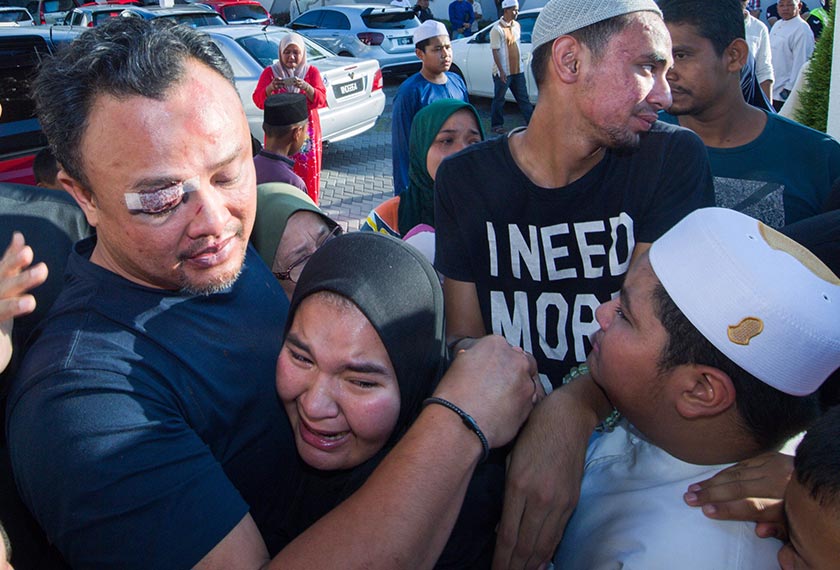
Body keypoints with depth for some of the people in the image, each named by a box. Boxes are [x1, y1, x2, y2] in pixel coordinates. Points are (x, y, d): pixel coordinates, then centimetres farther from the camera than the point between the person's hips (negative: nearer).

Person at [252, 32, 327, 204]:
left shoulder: (312, 71, 5)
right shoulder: (270, 72, 5)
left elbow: (321, 99, -8)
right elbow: (258, 100, -5)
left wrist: (306, 87, -28)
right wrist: (270, 88, -26)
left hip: (306, 131, 0)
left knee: (306, 173, -1)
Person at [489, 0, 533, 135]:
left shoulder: (517, 26, 9)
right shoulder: (497, 29, -14)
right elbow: (495, 51, -16)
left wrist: (520, 58, 16)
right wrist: (501, 71, -20)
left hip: (517, 71, 7)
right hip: (503, 72, -7)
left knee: (523, 98, 10)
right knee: (499, 100, 6)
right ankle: (496, 125, 18)